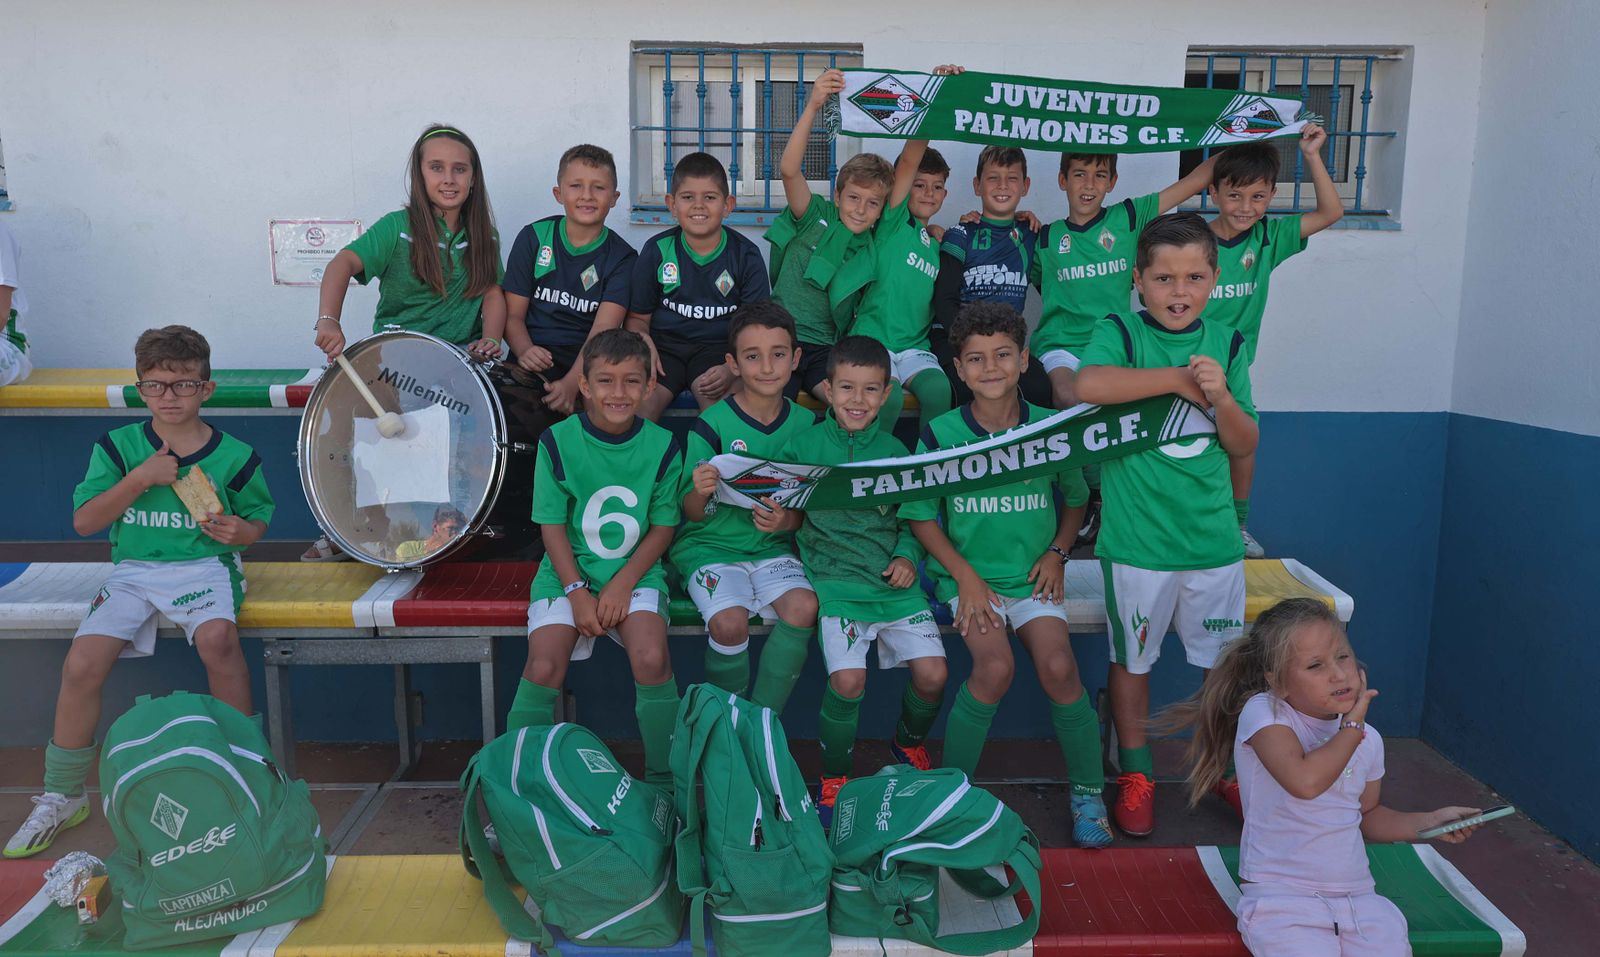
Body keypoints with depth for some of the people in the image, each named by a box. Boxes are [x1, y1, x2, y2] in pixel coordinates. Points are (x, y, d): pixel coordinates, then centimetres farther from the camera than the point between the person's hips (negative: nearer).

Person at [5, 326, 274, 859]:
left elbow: (257, 520, 13)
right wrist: (140, 478, -13)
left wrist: (240, 531, -11)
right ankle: (62, 798, 6)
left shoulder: (233, 455, 0)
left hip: (205, 565, -2)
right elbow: (84, 521, -1)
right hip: (134, 569, 2)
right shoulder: (118, 446, 3)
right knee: (82, 664, -18)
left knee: (217, 639, -34)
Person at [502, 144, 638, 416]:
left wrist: (572, 383, -28)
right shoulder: (533, 237, 8)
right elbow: (513, 313, 6)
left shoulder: (621, 257, 2)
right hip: (536, 361, 1)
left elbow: (604, 329, -12)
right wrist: (525, 351, -18)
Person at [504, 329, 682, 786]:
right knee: (544, 666, -20)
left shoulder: (662, 446, -2)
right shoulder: (558, 442, -4)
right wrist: (577, 591, -12)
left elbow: (663, 527, 2)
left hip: (637, 571, 0)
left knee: (651, 659, -24)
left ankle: (662, 778, -2)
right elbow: (552, 526, -2)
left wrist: (623, 582, -11)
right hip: (568, 570, 0)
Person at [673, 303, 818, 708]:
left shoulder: (805, 424, 1)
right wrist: (700, 494, -31)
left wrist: (786, 521, -17)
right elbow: (693, 515, -7)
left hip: (773, 547, 3)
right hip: (710, 545, -3)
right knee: (729, 622, -28)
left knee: (804, 606, -25)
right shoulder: (712, 424, -10)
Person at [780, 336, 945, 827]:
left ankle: (910, 742, 26)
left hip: (892, 581, 3)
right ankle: (833, 777, 8)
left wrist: (907, 556, -2)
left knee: (932, 673, -8)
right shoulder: (805, 444, 2)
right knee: (848, 679, -20)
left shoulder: (894, 450, 8)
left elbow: (909, 519, 15)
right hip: (833, 578, -2)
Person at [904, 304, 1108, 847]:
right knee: (995, 666, -25)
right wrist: (966, 577, -10)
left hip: (1031, 573, 2)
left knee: (1058, 668, -19)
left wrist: (1057, 552, 0)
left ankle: (1088, 792, 6)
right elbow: (921, 517, -1)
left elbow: (1076, 500, 16)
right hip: (967, 573, -1)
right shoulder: (941, 434, -5)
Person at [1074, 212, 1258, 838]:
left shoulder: (1227, 344, 6)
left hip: (1213, 537, 3)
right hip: (1137, 539, -3)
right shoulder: (1121, 333, -5)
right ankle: (1135, 776, 29)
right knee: (1132, 658, 11)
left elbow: (1244, 445, 3)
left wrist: (1220, 395, -16)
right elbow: (1088, 384, -29)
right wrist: (1176, 378, -21)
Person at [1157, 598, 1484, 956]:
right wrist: (1352, 727, -15)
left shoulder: (1368, 740, 8)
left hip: (1358, 896, 5)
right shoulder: (1263, 713, -12)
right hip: (1282, 899, -5)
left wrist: (1430, 821, 9)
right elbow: (1305, 782, -29)